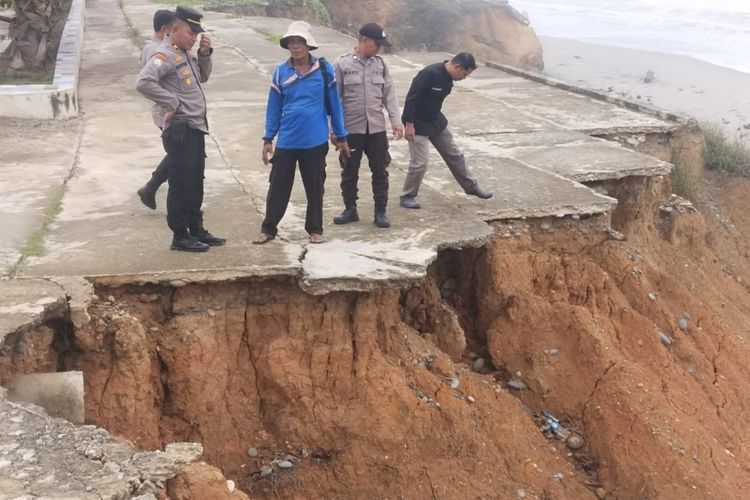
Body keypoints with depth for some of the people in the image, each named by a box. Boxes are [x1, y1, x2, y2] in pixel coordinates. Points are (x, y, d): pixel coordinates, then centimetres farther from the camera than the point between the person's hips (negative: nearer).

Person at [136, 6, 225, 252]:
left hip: (195, 128, 9)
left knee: (195, 183, 16)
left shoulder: (186, 53, 14)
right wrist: (172, 103, -23)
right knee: (181, 185, -3)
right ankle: (180, 236, 5)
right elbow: (143, 82, -27)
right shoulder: (166, 55, -15)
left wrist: (205, 54, 8)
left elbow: (203, 77, 25)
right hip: (180, 130, -9)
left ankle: (196, 230, 26)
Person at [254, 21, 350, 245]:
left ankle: (315, 229, 23)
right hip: (286, 141, 1)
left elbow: (334, 104, 2)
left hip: (316, 141, -1)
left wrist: (341, 136, 4)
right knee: (278, 187, 6)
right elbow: (274, 108, 5)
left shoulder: (324, 69, -3)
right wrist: (268, 139, 4)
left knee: (315, 188, 10)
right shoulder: (280, 72, 1)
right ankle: (268, 229, 18)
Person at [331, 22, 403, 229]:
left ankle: (380, 212, 16)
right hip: (351, 129, -2)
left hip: (376, 128, 3)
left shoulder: (380, 64, 5)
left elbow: (389, 95, 6)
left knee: (380, 171, 6)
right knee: (349, 172, 9)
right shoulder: (342, 64, -5)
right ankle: (350, 209, 24)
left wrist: (396, 121, -4)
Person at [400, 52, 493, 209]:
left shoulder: (448, 77, 0)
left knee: (455, 154, 14)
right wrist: (408, 124, -26)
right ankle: (407, 196, 9)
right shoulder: (429, 74, -27)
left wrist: (436, 117, 20)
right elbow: (411, 98, -27)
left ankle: (471, 186, 28)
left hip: (436, 120, 9)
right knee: (420, 161, -9)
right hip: (418, 123, -9)